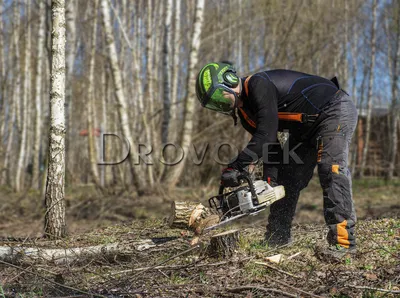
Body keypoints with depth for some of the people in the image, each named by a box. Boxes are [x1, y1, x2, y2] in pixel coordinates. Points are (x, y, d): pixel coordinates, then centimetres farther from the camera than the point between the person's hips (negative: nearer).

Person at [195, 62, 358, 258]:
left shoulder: (258, 85, -23)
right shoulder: (246, 113, 6)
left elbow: (267, 134, -31)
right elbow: (269, 147, 5)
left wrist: (235, 166, -32)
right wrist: (270, 181, -8)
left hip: (336, 110, -10)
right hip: (307, 129, 10)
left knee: (331, 169, -24)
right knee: (286, 176, 7)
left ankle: (343, 240, -28)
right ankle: (276, 238, 13)